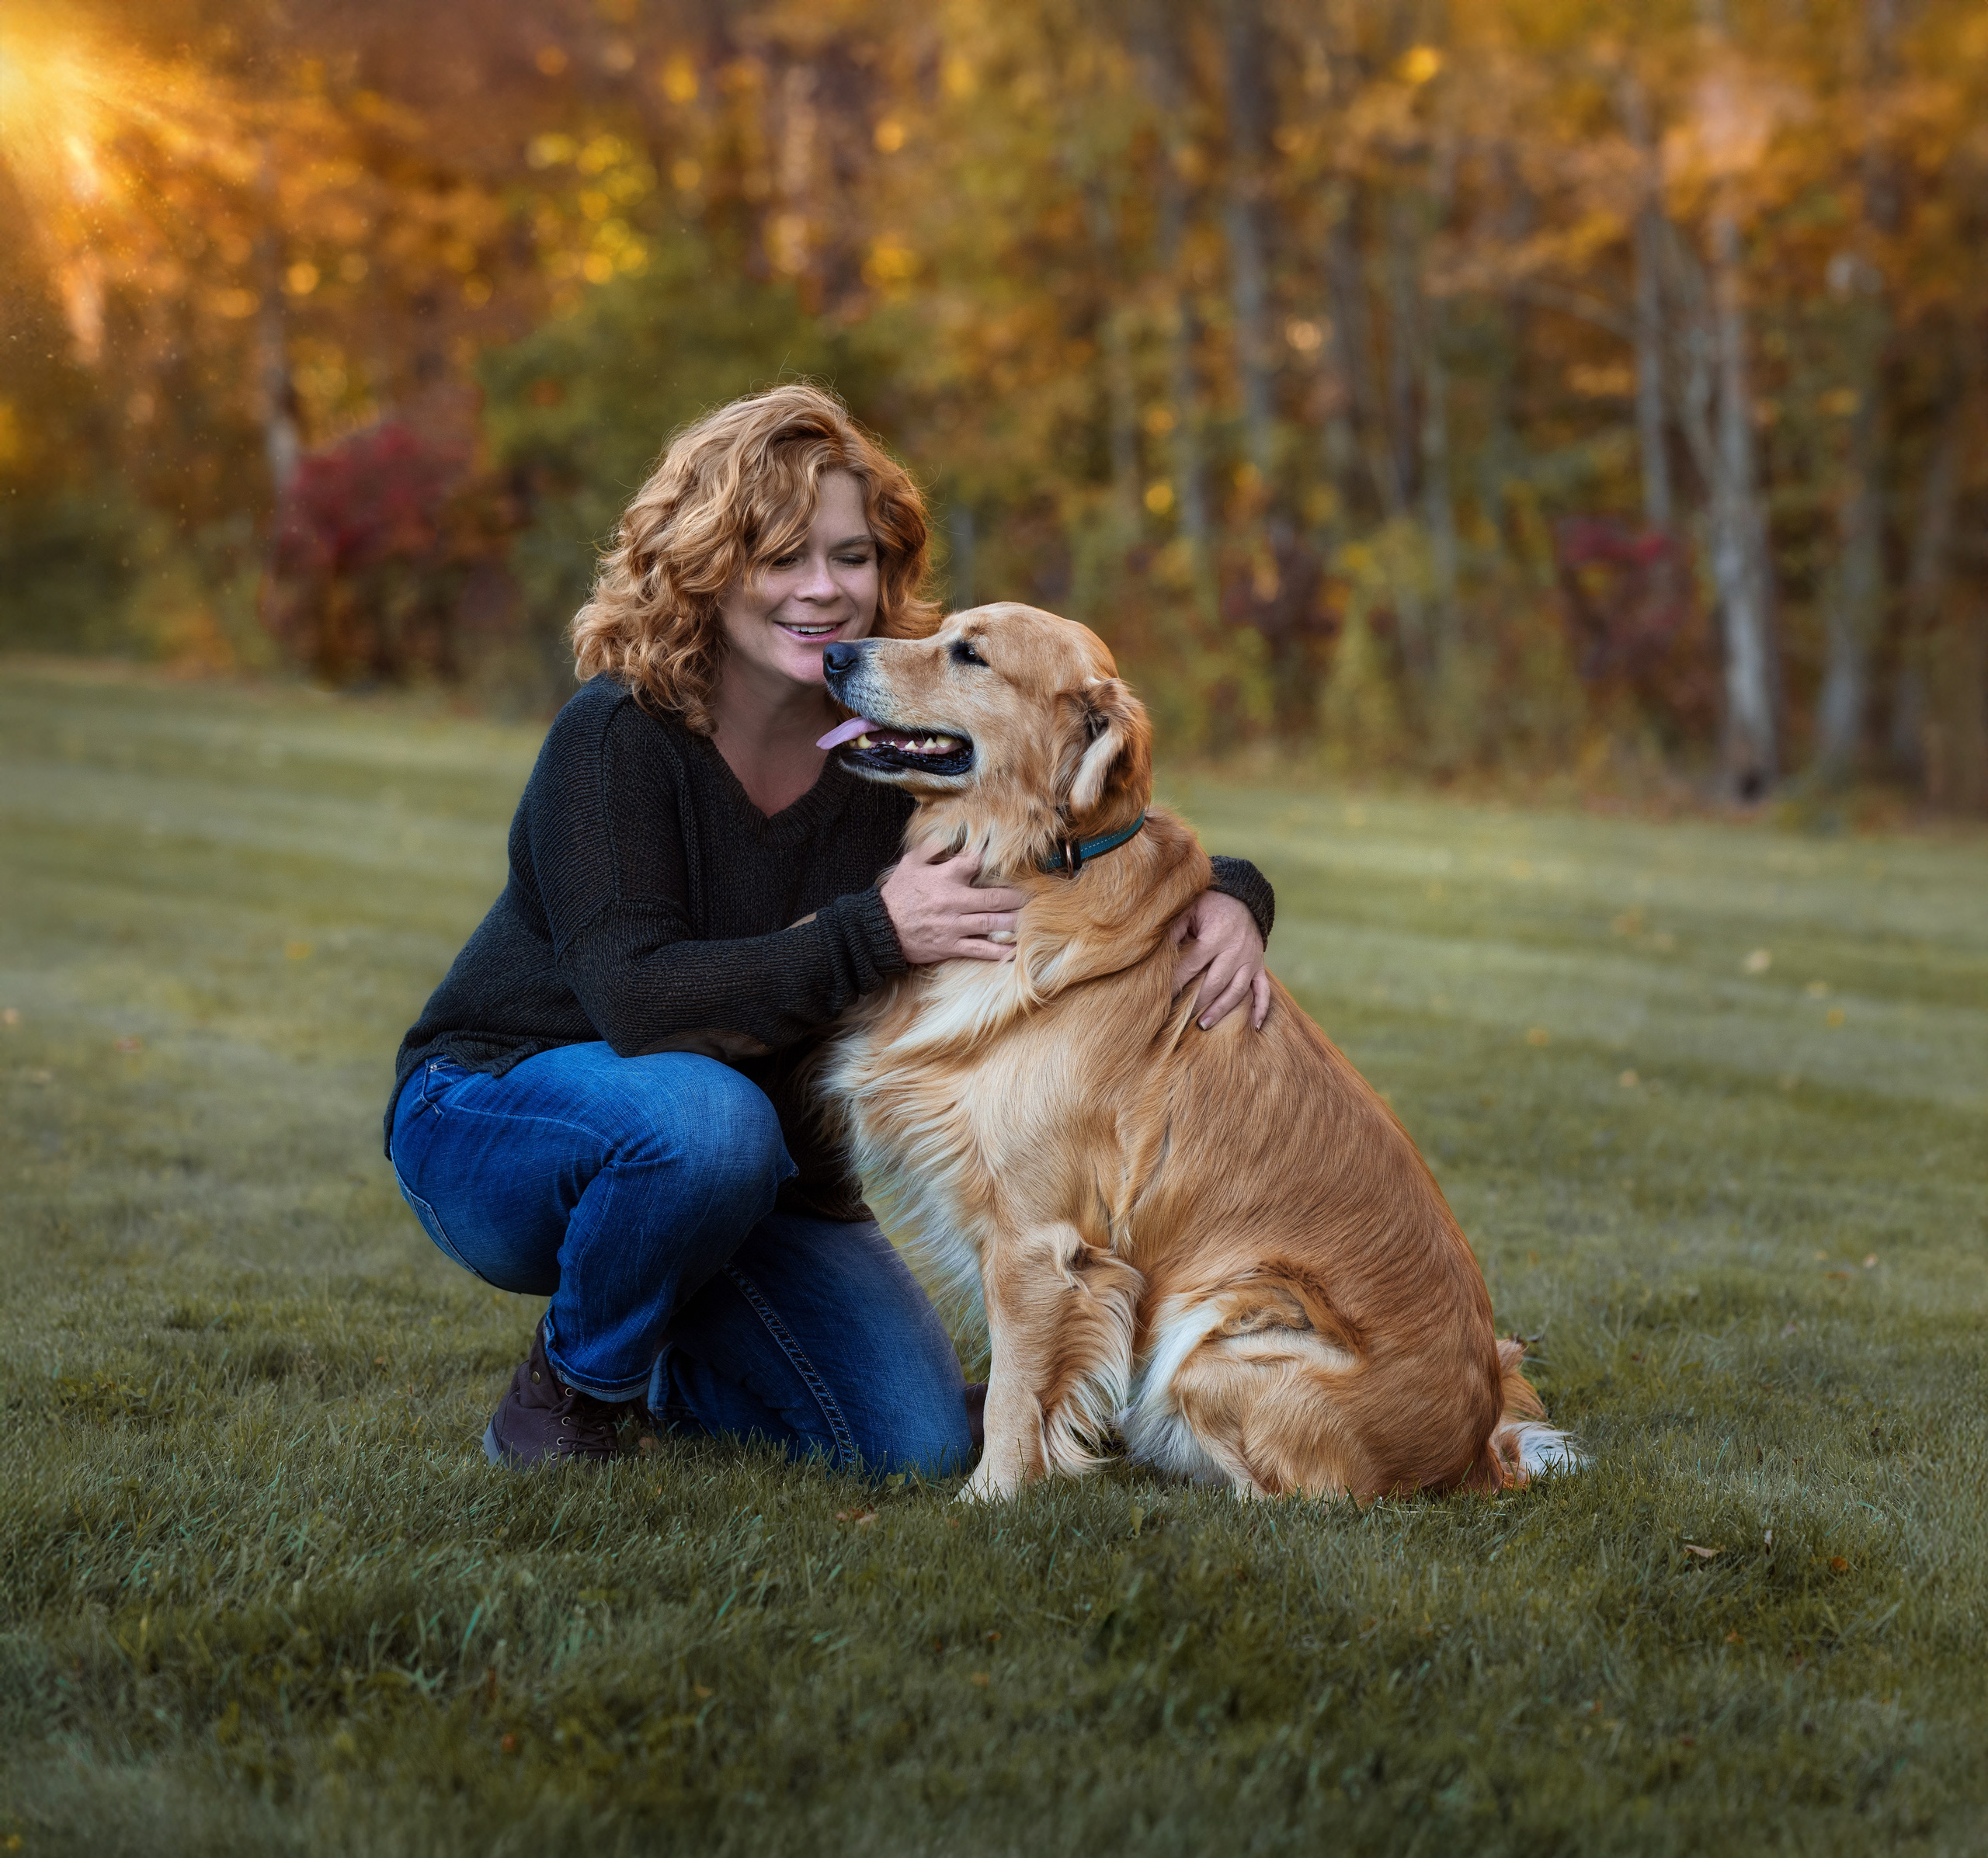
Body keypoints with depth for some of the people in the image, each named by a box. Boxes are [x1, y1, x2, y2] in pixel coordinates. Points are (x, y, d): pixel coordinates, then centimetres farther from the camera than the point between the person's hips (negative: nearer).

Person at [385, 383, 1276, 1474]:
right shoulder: (619, 739, -22)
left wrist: (1223, 900, -25)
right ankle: (572, 1384, -9)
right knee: (704, 1119, -38)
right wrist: (876, 934, -37)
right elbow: (635, 999, -32)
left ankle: (667, 1363, 21)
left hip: (759, 1178, 5)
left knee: (919, 1447, -9)